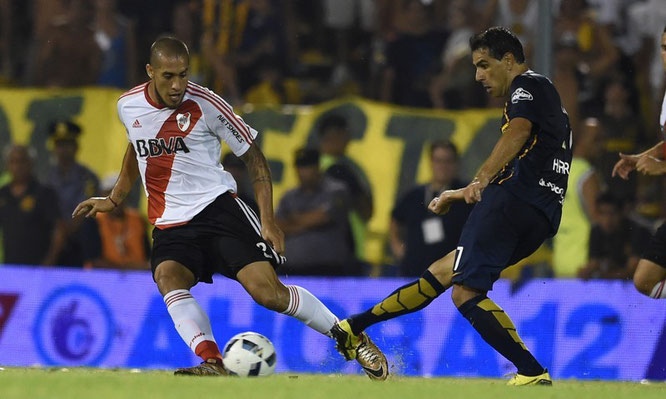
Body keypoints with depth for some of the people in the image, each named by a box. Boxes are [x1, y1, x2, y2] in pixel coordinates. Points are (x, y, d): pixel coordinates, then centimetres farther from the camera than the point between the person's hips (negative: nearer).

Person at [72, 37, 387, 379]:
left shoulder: (206, 105, -10)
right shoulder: (127, 106, 2)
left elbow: (253, 156, 0)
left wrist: (268, 221, -6)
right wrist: (114, 199, 30)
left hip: (218, 207, -3)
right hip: (170, 226, 3)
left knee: (269, 293, -16)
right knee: (167, 279, -30)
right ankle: (212, 364, -40)